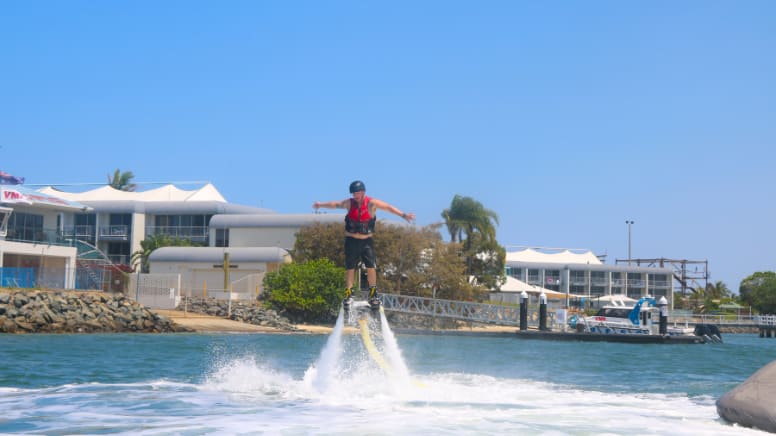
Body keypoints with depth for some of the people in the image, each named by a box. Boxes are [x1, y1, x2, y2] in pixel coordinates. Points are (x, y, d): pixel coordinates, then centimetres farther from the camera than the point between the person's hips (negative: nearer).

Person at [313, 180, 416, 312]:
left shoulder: (371, 203, -10)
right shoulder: (349, 203, -3)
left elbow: (388, 207, -17)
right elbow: (336, 204, -10)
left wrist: (403, 215, -27)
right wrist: (321, 204, -23)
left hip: (367, 241, -1)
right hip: (351, 240, 1)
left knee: (370, 267, -6)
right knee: (350, 268, 1)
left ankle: (373, 294, 7)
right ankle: (348, 294, 9)